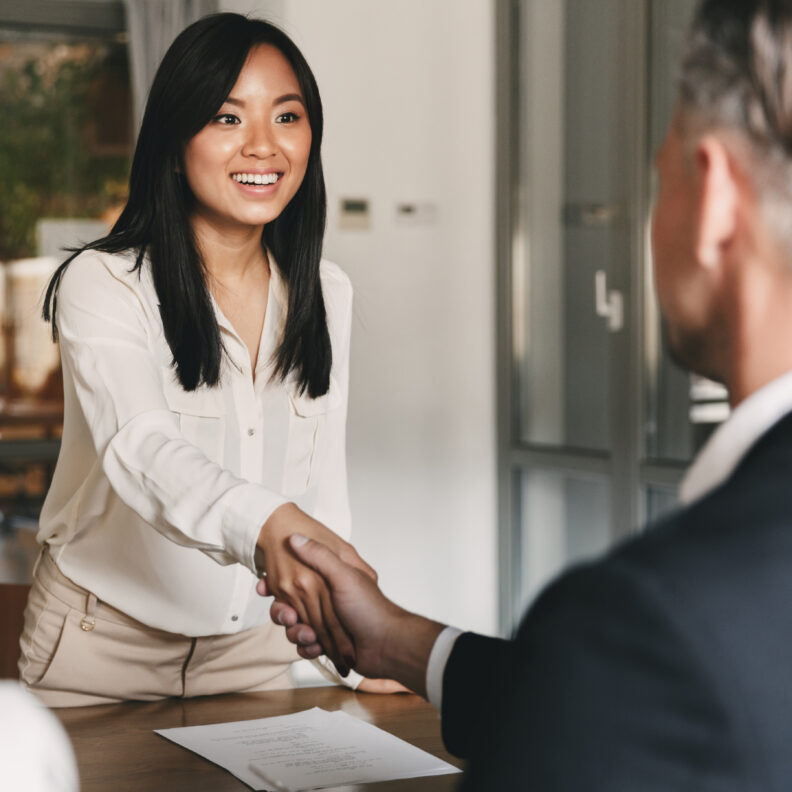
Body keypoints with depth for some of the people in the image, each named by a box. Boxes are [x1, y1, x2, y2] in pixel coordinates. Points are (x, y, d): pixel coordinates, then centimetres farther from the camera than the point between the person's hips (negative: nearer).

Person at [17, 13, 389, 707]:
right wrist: (267, 525, -54)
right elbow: (142, 450, -34)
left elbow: (323, 482, 3)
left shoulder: (326, 294, 1)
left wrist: (360, 649, -7)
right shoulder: (102, 285, -17)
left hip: (249, 643, 5)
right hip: (103, 641, -4)